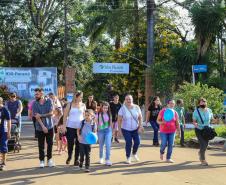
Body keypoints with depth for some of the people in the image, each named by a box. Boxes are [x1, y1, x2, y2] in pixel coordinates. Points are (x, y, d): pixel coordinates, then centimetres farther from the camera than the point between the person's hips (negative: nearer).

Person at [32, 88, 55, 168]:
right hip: (40, 128, 0)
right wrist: (43, 126, -18)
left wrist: (41, 115, -15)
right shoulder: (35, 104, -4)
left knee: (50, 144, 6)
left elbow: (51, 113, -8)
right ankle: (42, 160, 14)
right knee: (41, 145, 4)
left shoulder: (49, 101, -3)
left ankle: (49, 159, 19)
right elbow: (37, 116, -10)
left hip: (49, 126, 1)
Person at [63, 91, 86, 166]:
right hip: (70, 127, -2)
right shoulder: (70, 105, -1)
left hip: (80, 127, 2)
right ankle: (69, 157, 24)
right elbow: (65, 116, 1)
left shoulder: (83, 105, 6)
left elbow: (84, 116, 11)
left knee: (78, 144, 3)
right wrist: (64, 126, -5)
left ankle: (76, 159, 14)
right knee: (70, 143, 0)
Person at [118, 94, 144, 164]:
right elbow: (119, 120, -6)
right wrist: (119, 129, -7)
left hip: (135, 129, 2)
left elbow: (140, 117, 2)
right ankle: (128, 158, 12)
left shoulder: (136, 107, -3)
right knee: (128, 143, -8)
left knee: (137, 142, -8)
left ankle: (134, 154, 23)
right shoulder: (122, 109, -9)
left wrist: (140, 126, -10)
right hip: (126, 129, -2)